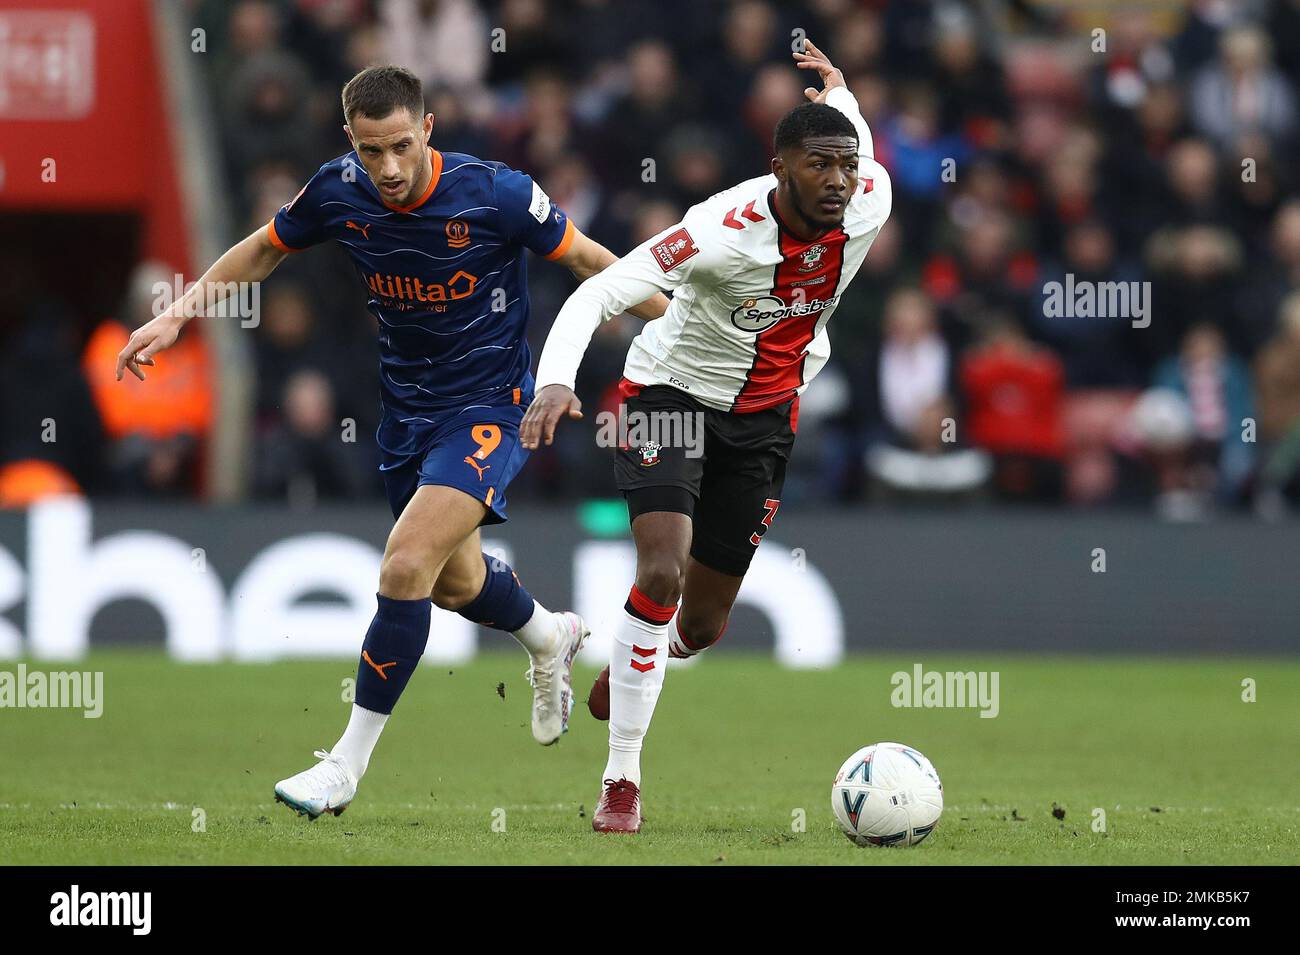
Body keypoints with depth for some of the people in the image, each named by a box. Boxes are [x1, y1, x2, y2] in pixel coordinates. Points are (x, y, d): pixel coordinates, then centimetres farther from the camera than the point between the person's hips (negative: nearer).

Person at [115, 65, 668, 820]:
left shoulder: (494, 193, -23)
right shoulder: (339, 192, -11)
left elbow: (588, 260, -9)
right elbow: (265, 249, 8)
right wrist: (177, 316, 2)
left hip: (489, 409, -6)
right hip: (407, 409, 6)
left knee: (408, 564, -22)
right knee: (455, 582, 20)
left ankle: (349, 762, -12)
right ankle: (552, 638, 55)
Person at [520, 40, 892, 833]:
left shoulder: (870, 203, -16)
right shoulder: (725, 229, -31)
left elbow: (855, 142, 9)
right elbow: (598, 293, -33)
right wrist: (556, 381, -48)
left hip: (765, 415, 5)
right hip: (672, 393, -5)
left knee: (703, 625, 9)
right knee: (663, 571, -25)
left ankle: (628, 666, 47)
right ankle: (622, 781, -14)